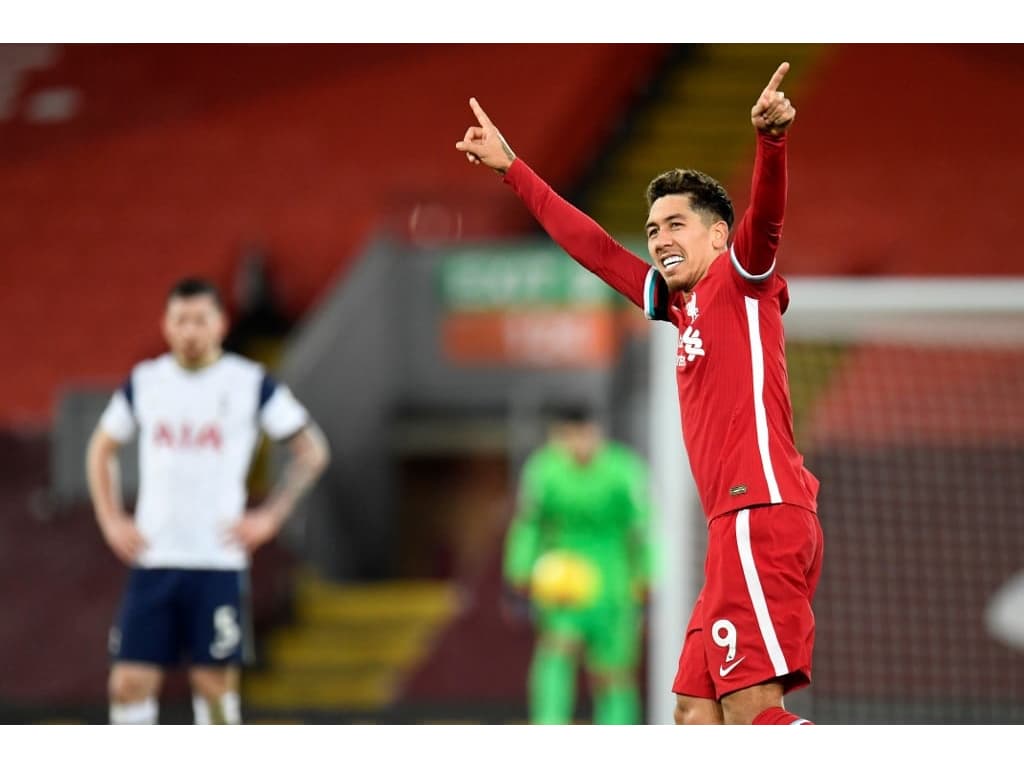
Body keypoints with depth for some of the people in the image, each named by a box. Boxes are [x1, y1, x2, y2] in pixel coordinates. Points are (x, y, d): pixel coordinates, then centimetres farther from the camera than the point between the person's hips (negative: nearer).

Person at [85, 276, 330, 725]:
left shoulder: (251, 384, -1)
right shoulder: (143, 382, 7)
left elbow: (312, 451, 4)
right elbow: (101, 449, 20)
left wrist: (269, 518, -3)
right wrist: (110, 520, 9)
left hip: (219, 559, -2)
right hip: (152, 559, 2)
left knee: (214, 681, -1)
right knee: (129, 682, -5)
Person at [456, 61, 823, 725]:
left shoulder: (741, 281, 2)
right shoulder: (682, 305, 23)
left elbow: (765, 217, -18)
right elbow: (594, 248, 33)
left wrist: (771, 140, -38)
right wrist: (510, 167, 38)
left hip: (762, 512, -9)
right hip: (737, 525, 9)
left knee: (750, 708, -18)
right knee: (696, 710, 5)